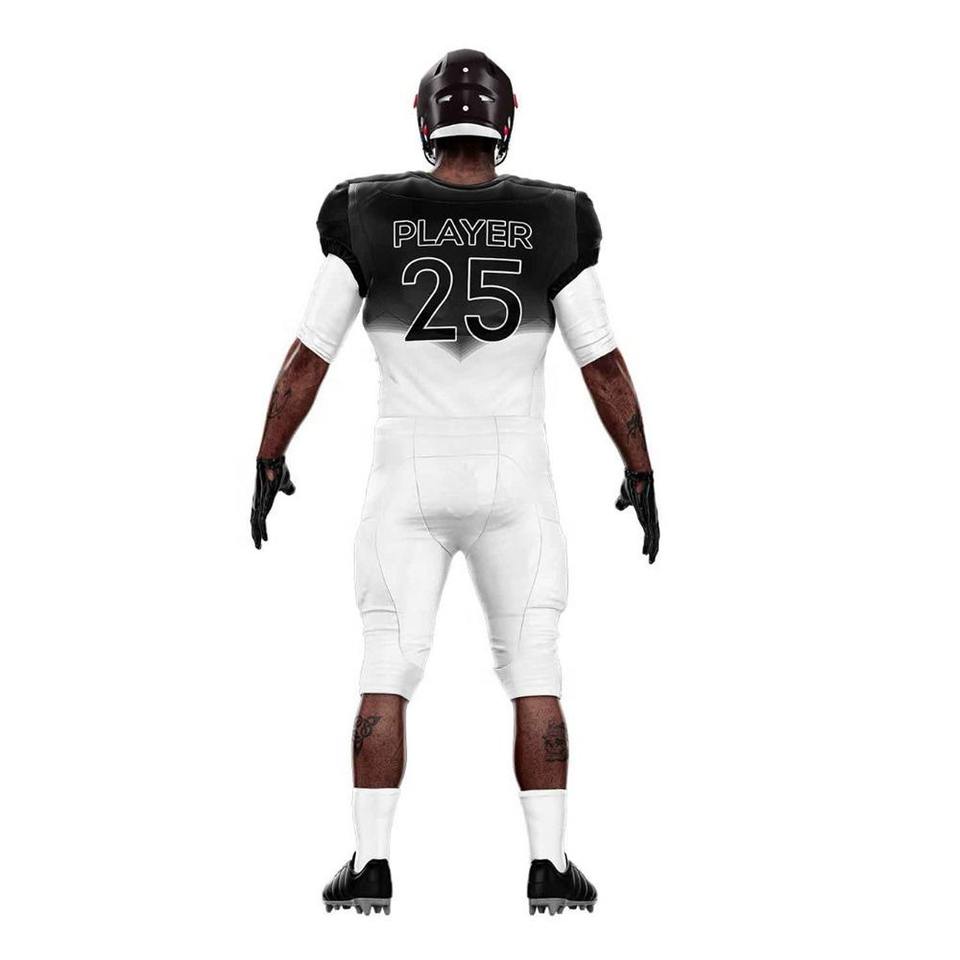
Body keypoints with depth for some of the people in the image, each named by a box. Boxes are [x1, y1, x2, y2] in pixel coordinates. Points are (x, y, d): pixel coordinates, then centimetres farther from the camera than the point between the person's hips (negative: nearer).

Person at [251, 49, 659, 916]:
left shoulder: (367, 217, -4)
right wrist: (641, 474, 9)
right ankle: (549, 866, 6)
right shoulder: (552, 222, -3)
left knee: (387, 674, 6)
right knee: (533, 673, 8)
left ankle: (371, 865, 3)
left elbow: (308, 358, -2)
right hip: (515, 474, 0)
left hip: (411, 473, 0)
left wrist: (269, 462, 10)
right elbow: (604, 365, -1)